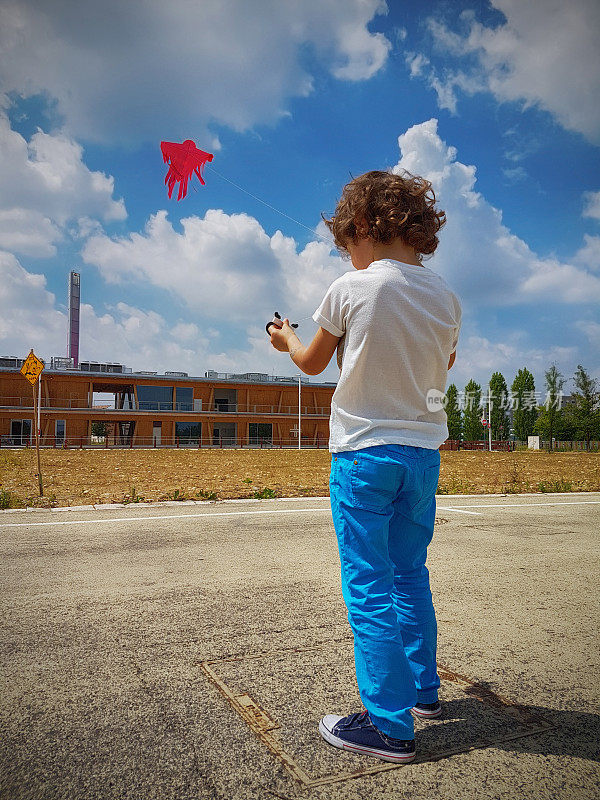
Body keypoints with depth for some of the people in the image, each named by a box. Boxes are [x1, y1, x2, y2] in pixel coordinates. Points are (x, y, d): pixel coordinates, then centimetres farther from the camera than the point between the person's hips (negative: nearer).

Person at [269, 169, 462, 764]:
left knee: (368, 587, 2)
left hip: (363, 451, -5)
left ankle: (390, 726, 9)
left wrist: (286, 340, 24)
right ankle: (424, 690, 32)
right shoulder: (445, 297, 3)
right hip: (423, 450, 6)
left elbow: (312, 363, 3)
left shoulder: (351, 289, -10)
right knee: (411, 576, 19)